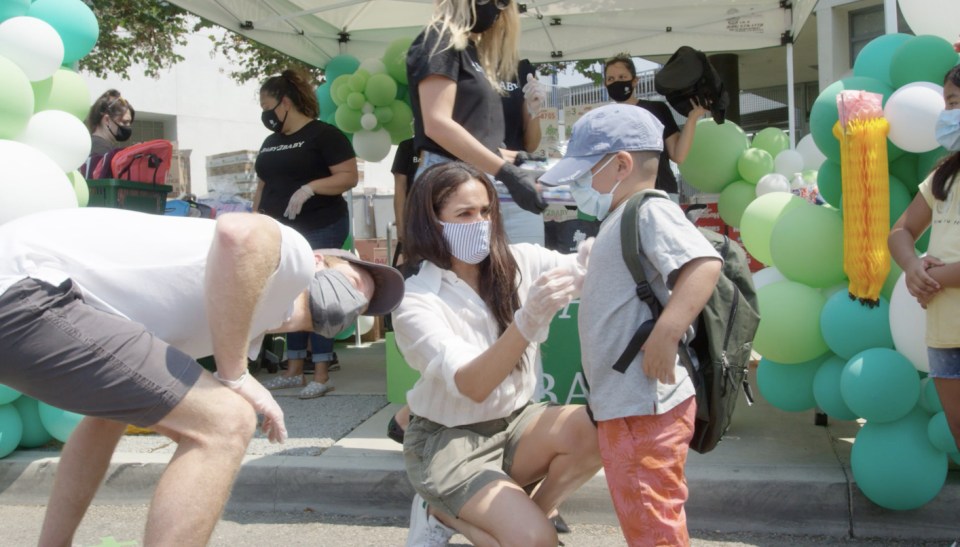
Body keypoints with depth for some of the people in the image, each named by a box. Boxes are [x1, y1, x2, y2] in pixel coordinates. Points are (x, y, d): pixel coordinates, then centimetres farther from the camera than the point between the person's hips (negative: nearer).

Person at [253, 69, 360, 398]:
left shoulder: (323, 134, -6)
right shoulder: (270, 143, 18)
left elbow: (349, 176, -13)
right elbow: (263, 185, 23)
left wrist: (310, 188, -23)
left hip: (320, 230, -7)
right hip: (281, 232, 7)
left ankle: (322, 375, -2)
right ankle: (293, 371, 17)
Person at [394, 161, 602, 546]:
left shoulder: (519, 262, -4)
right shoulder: (415, 301, -18)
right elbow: (471, 386, -30)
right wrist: (528, 320, -44)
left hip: (513, 422, 5)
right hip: (449, 441, -5)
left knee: (592, 431, -25)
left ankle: (517, 513, -1)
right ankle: (443, 514, 4)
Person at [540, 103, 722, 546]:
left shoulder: (650, 211, -13)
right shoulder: (620, 220, 19)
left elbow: (705, 263, -28)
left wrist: (666, 334, -33)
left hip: (644, 407, -11)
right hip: (622, 406, 11)